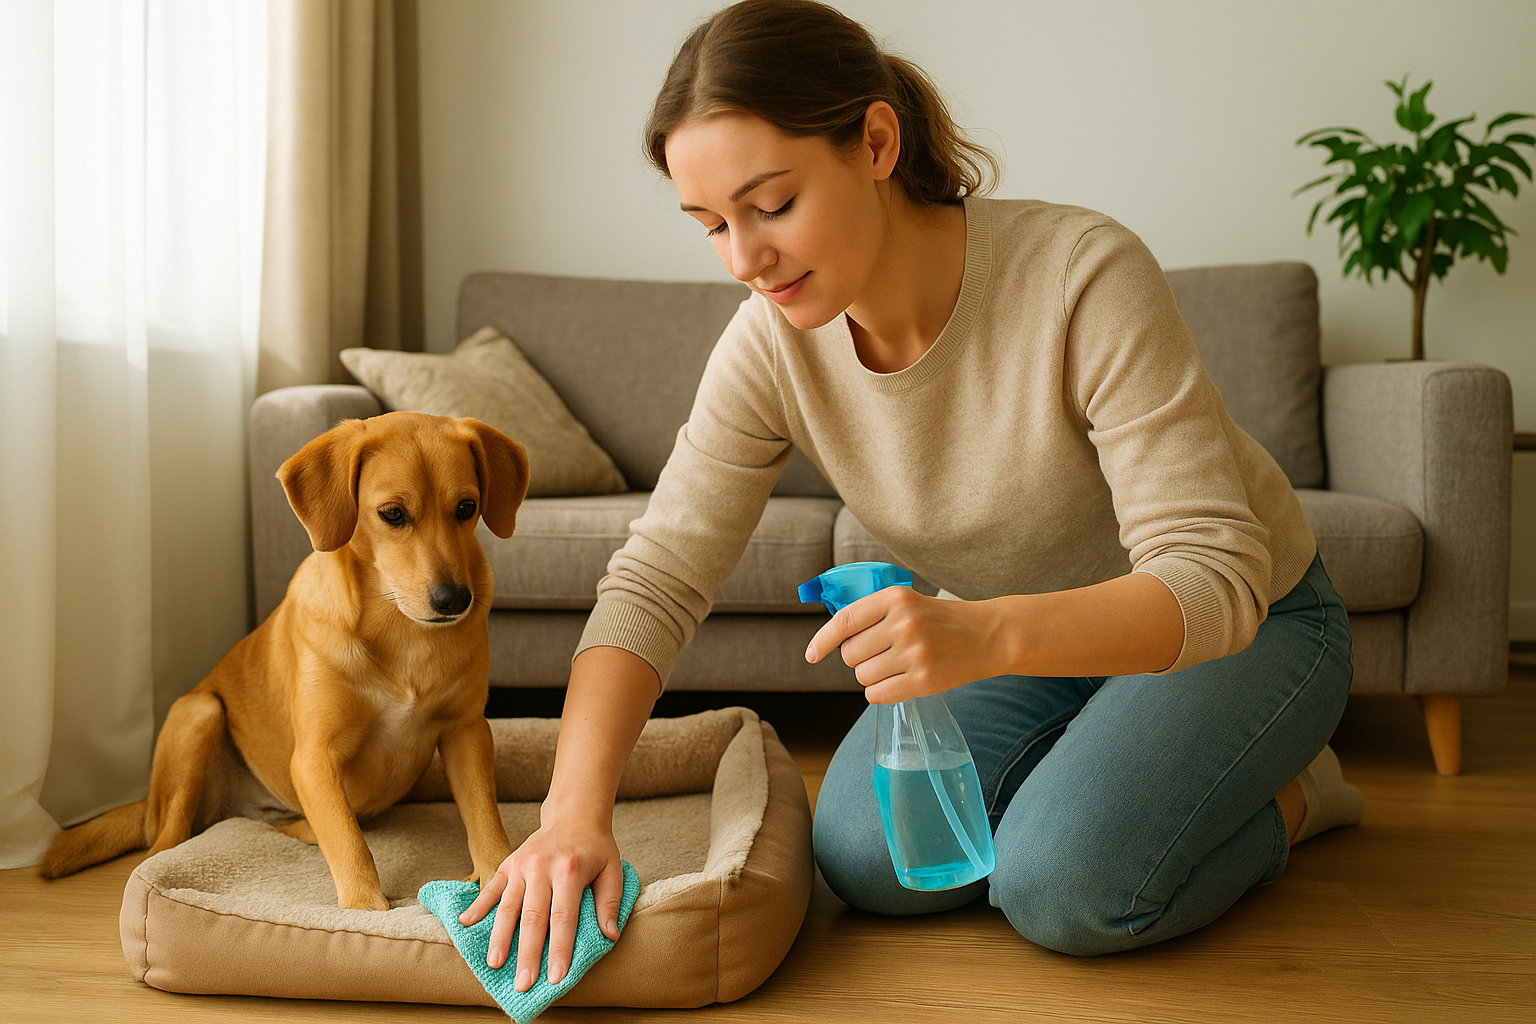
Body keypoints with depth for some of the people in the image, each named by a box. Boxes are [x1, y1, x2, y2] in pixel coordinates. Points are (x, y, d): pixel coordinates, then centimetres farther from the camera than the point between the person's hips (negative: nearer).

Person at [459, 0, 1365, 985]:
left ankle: (1286, 796, 5)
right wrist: (576, 809, -32)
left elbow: (1215, 578, -34)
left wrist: (990, 635, -52)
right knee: (868, 860, -15)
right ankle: (1093, 768, 12)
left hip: (1244, 621, -4)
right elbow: (654, 581, -17)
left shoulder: (1084, 277, -33)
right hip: (1010, 632, 5)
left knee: (1066, 886, -26)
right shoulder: (770, 347, -18)